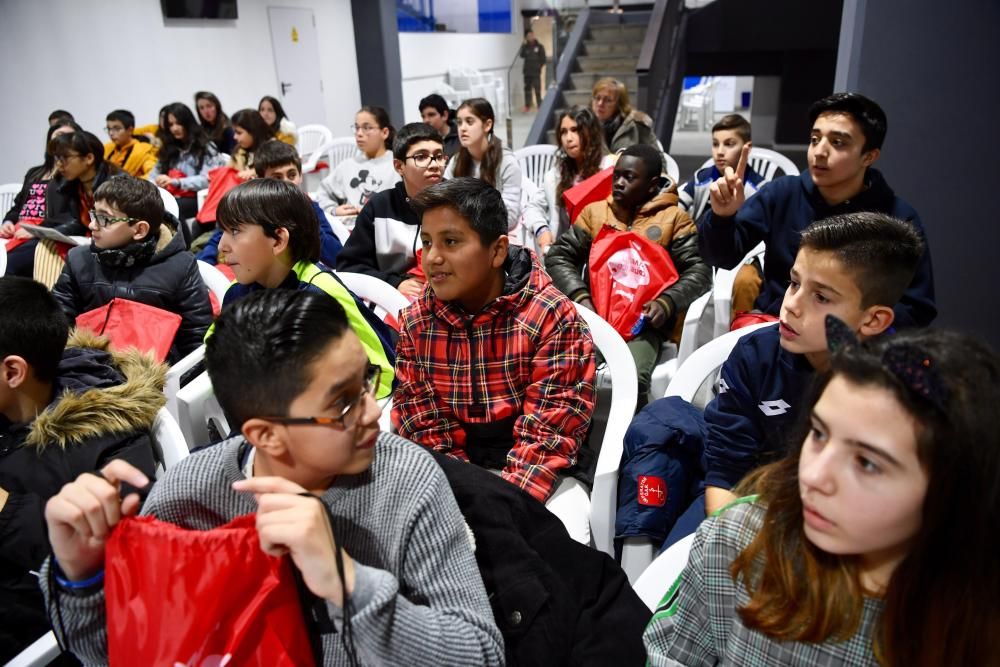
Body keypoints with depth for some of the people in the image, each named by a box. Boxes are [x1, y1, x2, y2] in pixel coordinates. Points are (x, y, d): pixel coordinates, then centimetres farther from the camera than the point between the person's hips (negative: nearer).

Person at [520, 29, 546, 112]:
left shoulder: (539, 47, 3)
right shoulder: (525, 47, 10)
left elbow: (543, 59, 3)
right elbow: (521, 55, -6)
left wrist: (539, 66, -7)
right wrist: (524, 45, -12)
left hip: (536, 72, -3)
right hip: (527, 71, 3)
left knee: (537, 89, -6)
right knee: (527, 89, 6)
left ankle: (539, 105, -2)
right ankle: (527, 105, 12)